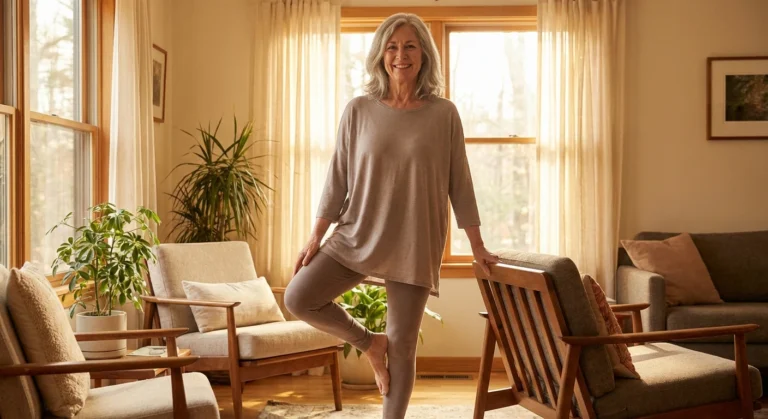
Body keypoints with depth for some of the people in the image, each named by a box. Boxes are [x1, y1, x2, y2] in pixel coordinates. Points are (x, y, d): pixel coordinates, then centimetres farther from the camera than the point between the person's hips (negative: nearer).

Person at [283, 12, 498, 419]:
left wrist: (478, 247, 3)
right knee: (298, 299, -8)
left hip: (414, 246, -1)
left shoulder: (444, 114, -1)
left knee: (403, 345, 4)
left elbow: (459, 183, 3)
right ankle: (370, 342, 14)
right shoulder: (358, 111, 0)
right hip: (357, 235, 2)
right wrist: (315, 238, 0)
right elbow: (338, 179, 3)